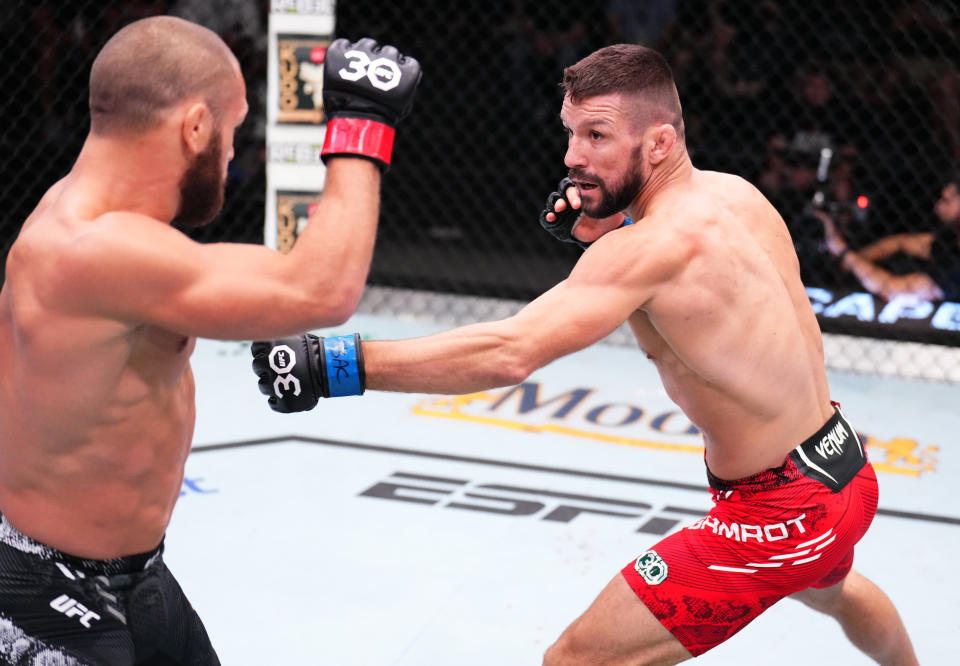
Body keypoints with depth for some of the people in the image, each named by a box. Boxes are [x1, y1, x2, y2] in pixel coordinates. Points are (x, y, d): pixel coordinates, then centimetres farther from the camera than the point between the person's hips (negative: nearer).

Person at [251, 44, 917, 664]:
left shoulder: (657, 243, -26)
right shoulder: (734, 193, -1)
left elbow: (508, 353, -37)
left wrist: (335, 365, -41)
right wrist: (599, 228, -3)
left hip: (778, 517, -10)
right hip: (848, 472, 10)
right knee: (832, 589, 42)